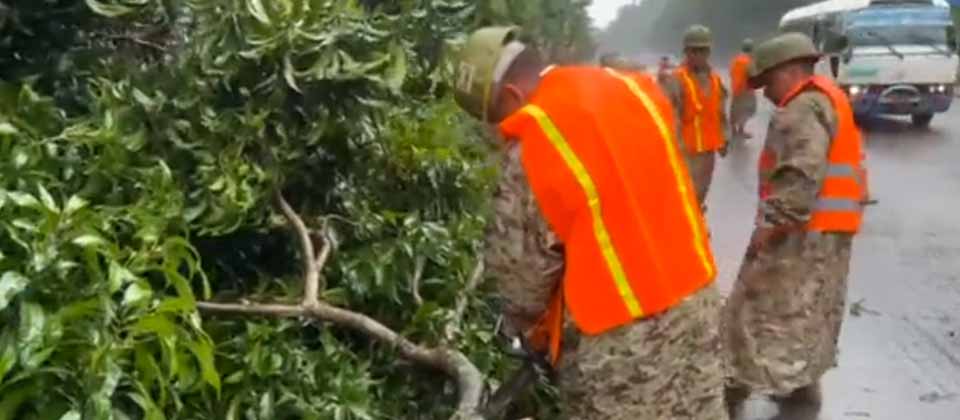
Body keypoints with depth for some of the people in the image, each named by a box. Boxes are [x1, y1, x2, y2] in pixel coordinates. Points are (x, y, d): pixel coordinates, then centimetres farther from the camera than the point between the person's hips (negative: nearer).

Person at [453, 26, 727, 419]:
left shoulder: (532, 147, -18)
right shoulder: (633, 90, 1)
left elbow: (521, 263, -12)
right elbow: (638, 196, 9)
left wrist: (530, 327, 6)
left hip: (616, 336, -6)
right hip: (694, 299, 6)